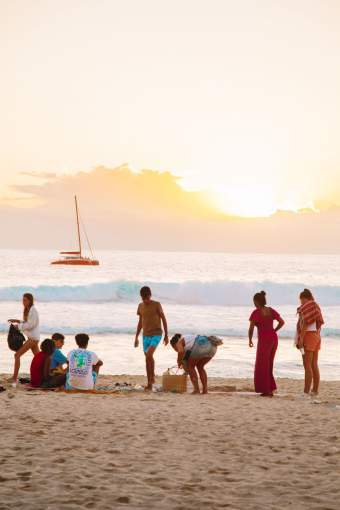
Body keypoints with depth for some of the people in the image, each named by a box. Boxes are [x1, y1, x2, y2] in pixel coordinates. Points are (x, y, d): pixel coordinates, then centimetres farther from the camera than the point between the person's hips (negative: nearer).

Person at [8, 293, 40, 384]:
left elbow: (30, 325, -20)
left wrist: (18, 326, -15)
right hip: (32, 337, 10)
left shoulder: (33, 310, -16)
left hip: (33, 338, -10)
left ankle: (15, 378, -12)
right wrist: (17, 321, 8)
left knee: (17, 355, -12)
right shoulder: (28, 310, 13)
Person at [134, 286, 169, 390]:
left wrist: (166, 335, -5)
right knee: (147, 358, 5)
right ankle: (149, 384, 10)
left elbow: (164, 319, -3)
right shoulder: (140, 306, 8)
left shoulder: (157, 305, -7)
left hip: (156, 334, -5)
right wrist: (136, 337, 16)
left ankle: (152, 376, -6)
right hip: (146, 335, 5)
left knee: (149, 355, -23)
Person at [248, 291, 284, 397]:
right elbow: (282, 322, 10)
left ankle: (267, 390, 6)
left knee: (263, 365, 6)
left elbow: (251, 329, -12)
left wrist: (250, 340, 3)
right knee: (269, 364, 18)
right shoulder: (271, 310, 7)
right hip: (273, 338, 6)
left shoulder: (256, 313, -11)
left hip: (264, 339, -6)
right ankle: (271, 388, 18)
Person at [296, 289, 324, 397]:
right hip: (316, 336, 9)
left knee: (307, 365, -11)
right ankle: (315, 390, 13)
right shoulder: (316, 307, 15)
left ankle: (306, 392, -14)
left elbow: (305, 324, -21)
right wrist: (317, 338, 20)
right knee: (314, 365, 11)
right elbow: (319, 324, 16)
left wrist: (301, 339, -21)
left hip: (308, 335, -9)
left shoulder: (305, 307, -12)